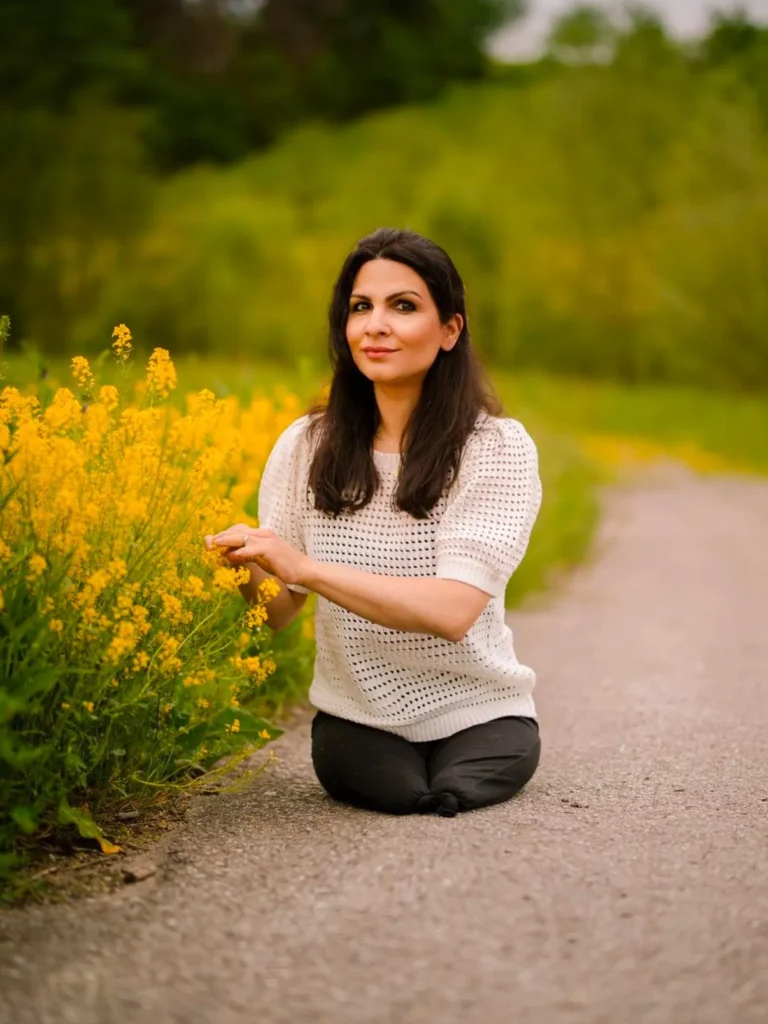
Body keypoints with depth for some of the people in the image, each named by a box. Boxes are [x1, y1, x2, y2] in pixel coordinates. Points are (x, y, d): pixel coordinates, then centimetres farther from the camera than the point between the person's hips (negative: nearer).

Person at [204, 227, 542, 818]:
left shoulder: (499, 447, -12)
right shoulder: (308, 447, -3)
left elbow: (454, 609, -24)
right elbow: (277, 611, 0)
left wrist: (306, 568, -33)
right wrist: (242, 567, -23)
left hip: (478, 713, -1)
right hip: (358, 718, 1)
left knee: (457, 791, -29)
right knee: (401, 793, -28)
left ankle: (449, 780, 4)